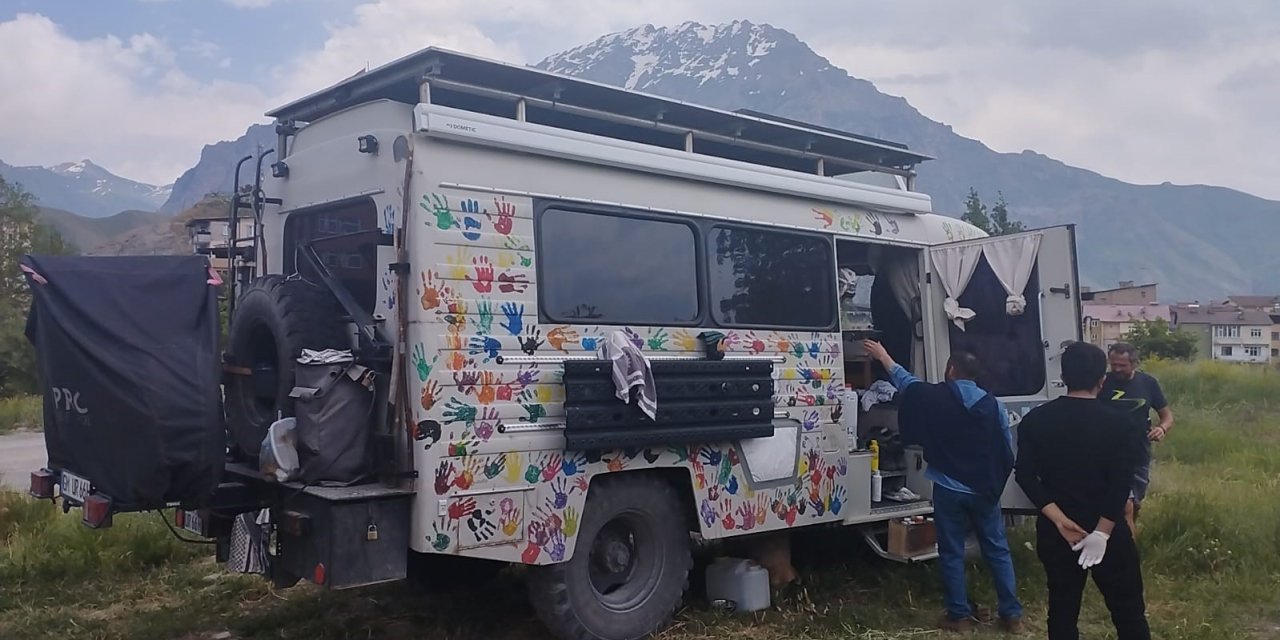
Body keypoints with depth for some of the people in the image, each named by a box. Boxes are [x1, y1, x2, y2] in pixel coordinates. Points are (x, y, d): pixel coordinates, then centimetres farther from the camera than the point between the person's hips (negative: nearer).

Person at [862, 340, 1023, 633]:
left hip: (949, 489, -2)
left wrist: (883, 357, 27)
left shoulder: (935, 396, -7)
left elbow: (906, 382, 12)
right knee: (998, 551, 11)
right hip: (984, 489, 2)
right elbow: (1008, 452, 3)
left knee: (952, 553, 8)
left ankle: (959, 615, 13)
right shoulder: (993, 404, -1)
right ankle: (1012, 614, 15)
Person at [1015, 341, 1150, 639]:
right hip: (1108, 530, -2)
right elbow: (1121, 482, -16)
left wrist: (1059, 519, -13)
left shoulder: (1034, 420, -1)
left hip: (1055, 531, 2)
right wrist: (1102, 531, -17)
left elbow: (1025, 474, -10)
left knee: (1062, 609, 11)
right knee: (1128, 610, 9)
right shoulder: (1116, 423, -7)